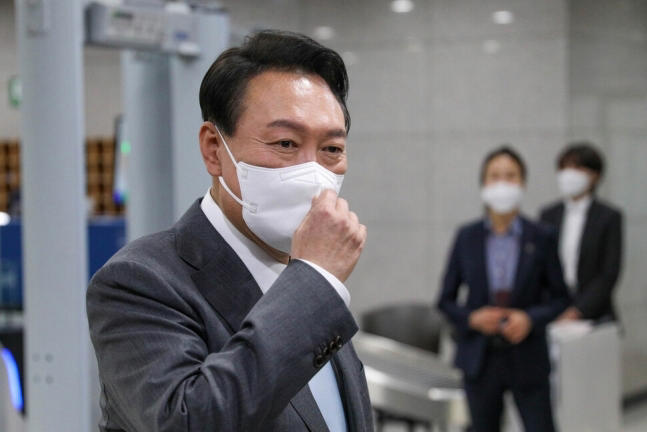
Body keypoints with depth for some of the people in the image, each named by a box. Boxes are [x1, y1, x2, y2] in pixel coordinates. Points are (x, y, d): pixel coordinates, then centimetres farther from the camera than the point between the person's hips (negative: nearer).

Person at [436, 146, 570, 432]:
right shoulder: (467, 237, 1)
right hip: (480, 359, 1)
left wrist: (530, 318, -15)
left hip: (527, 360, -1)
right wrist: (472, 318, -13)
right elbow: (446, 300, 5)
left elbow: (560, 298, 3)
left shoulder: (542, 239, -1)